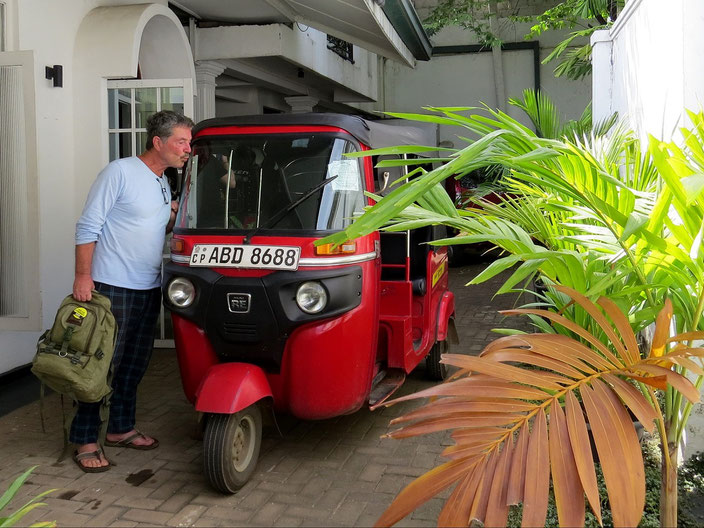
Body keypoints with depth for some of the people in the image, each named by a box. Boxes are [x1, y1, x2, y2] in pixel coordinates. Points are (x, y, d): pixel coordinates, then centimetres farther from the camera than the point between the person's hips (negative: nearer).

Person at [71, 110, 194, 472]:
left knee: (135, 362, 15)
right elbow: (88, 227, -12)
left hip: (148, 289, 8)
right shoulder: (119, 172, -10)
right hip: (112, 287, -8)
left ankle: (120, 429, 29)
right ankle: (85, 441, 9)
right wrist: (83, 277, -18)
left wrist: (175, 214, 3)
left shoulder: (163, 183, 14)